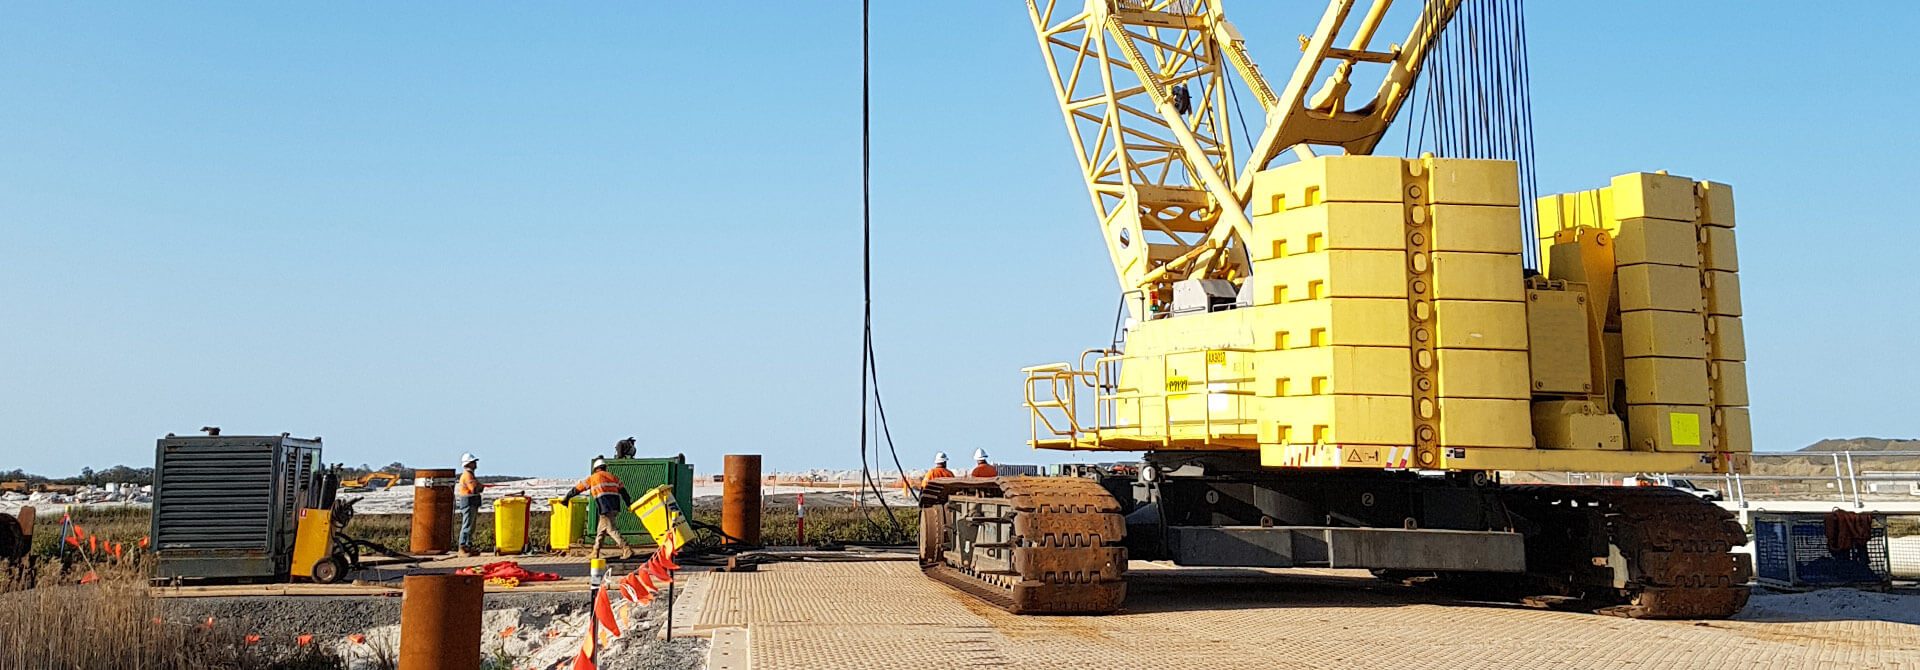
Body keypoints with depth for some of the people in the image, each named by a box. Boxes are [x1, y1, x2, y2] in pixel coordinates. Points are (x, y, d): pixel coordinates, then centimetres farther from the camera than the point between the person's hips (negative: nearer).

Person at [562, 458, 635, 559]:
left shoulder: (592, 478, 8)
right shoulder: (613, 477, 19)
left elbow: (577, 489, 13)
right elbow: (623, 491, 16)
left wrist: (566, 499, 24)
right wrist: (630, 505, 19)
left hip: (605, 509, -6)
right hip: (615, 507, 6)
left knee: (612, 530, -6)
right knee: (601, 529, 17)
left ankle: (627, 550, -17)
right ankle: (595, 553, 19)